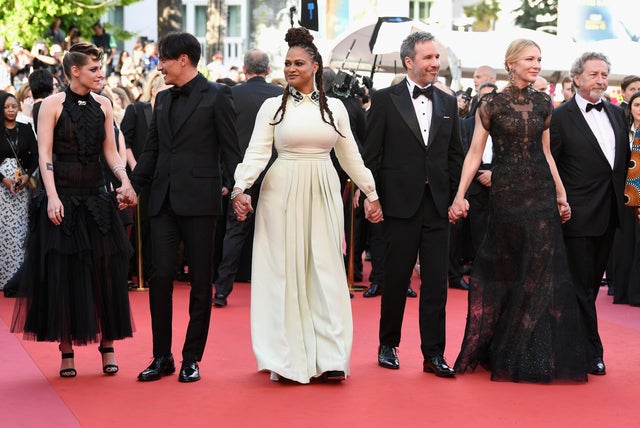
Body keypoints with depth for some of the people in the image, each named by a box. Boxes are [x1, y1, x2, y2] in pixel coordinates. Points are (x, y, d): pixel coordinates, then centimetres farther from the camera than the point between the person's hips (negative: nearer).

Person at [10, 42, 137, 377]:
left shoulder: (103, 106, 8)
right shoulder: (53, 104, -3)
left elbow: (110, 150, 9)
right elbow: (44, 153, -8)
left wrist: (125, 181, -8)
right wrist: (52, 196, -18)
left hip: (96, 197, 4)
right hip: (63, 195, -3)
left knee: (104, 271, 2)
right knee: (63, 274, 1)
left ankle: (107, 346, 10)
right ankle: (66, 351, 8)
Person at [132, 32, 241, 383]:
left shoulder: (216, 96, -1)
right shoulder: (163, 99, 16)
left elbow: (230, 150, -5)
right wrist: (133, 185, 12)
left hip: (199, 200, -5)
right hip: (163, 201, 5)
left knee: (200, 282, 3)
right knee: (160, 277, 0)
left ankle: (191, 359, 11)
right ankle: (161, 357, 9)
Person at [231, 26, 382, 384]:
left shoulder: (335, 107, 8)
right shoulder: (273, 106, 2)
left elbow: (350, 156, 14)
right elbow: (257, 152, -5)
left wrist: (372, 193, 14)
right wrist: (240, 188, -19)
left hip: (323, 193, 2)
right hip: (284, 192, -2)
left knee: (325, 270, 0)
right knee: (285, 270, 0)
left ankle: (328, 357, 2)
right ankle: (288, 358, 5)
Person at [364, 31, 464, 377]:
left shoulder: (448, 102, 11)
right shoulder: (385, 99, -1)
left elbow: (455, 154, 13)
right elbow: (372, 154, -2)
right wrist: (373, 199, -7)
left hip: (437, 204, 3)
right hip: (400, 203, -3)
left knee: (436, 281, 2)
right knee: (396, 279, 6)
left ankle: (433, 354, 7)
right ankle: (388, 345, 21)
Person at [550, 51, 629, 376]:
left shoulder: (616, 114, 10)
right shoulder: (560, 117, -9)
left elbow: (624, 159, 17)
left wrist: (620, 198, 11)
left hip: (609, 215, 7)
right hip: (579, 216, -7)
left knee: (592, 283, 14)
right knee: (582, 286, -1)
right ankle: (591, 353, 5)